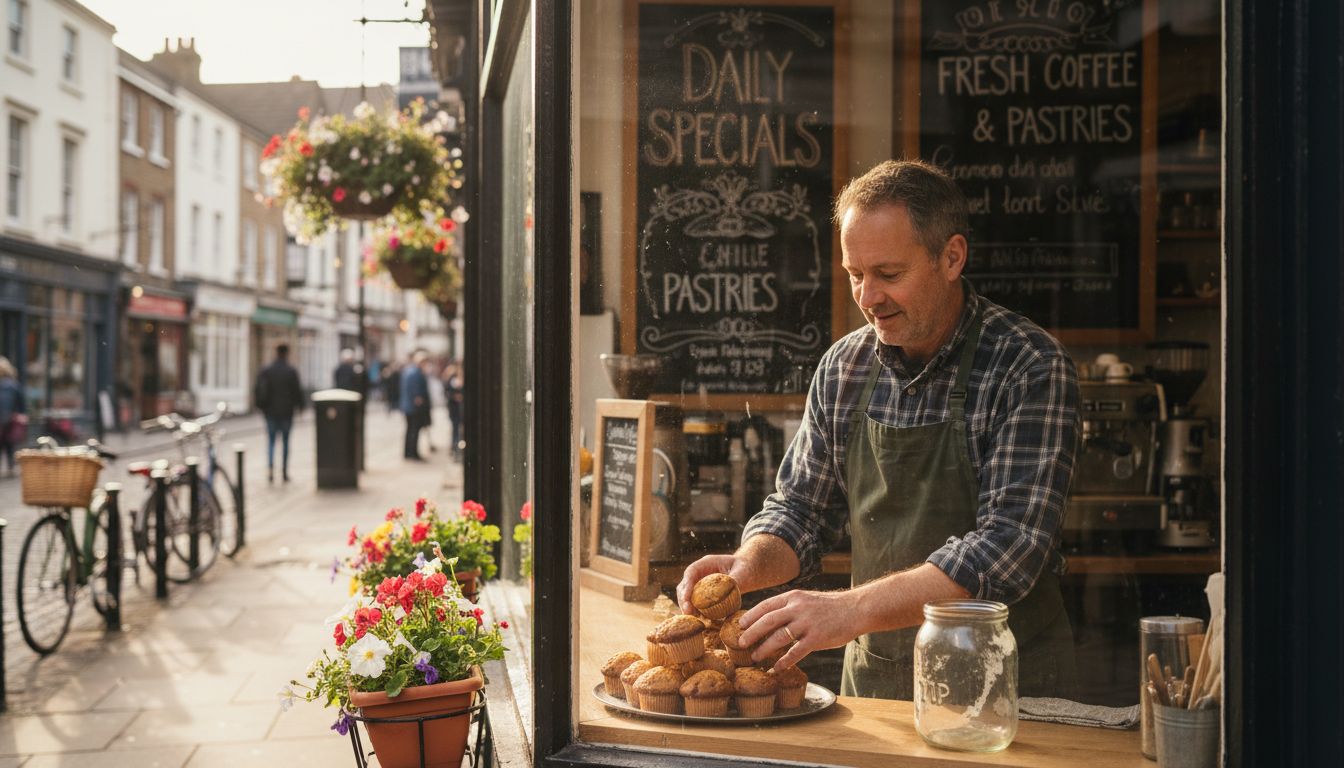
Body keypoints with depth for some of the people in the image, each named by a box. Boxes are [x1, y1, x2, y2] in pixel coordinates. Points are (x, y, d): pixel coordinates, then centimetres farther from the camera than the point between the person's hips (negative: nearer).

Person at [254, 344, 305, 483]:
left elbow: (259, 391, -3)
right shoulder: (292, 372, -7)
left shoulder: (265, 371, -2)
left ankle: (270, 467, -14)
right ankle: (284, 471, 11)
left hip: (271, 412, 1)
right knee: (285, 441, 9)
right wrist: (299, 405, 9)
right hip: (286, 412, -1)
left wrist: (260, 405, 10)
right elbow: (297, 391, -6)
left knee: (271, 441, 6)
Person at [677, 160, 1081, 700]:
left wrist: (852, 608, -29)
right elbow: (801, 508, 11)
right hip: (873, 674, 4)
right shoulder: (842, 367, 4)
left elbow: (1009, 547, -22)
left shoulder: (1030, 367, -12)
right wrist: (750, 564, -11)